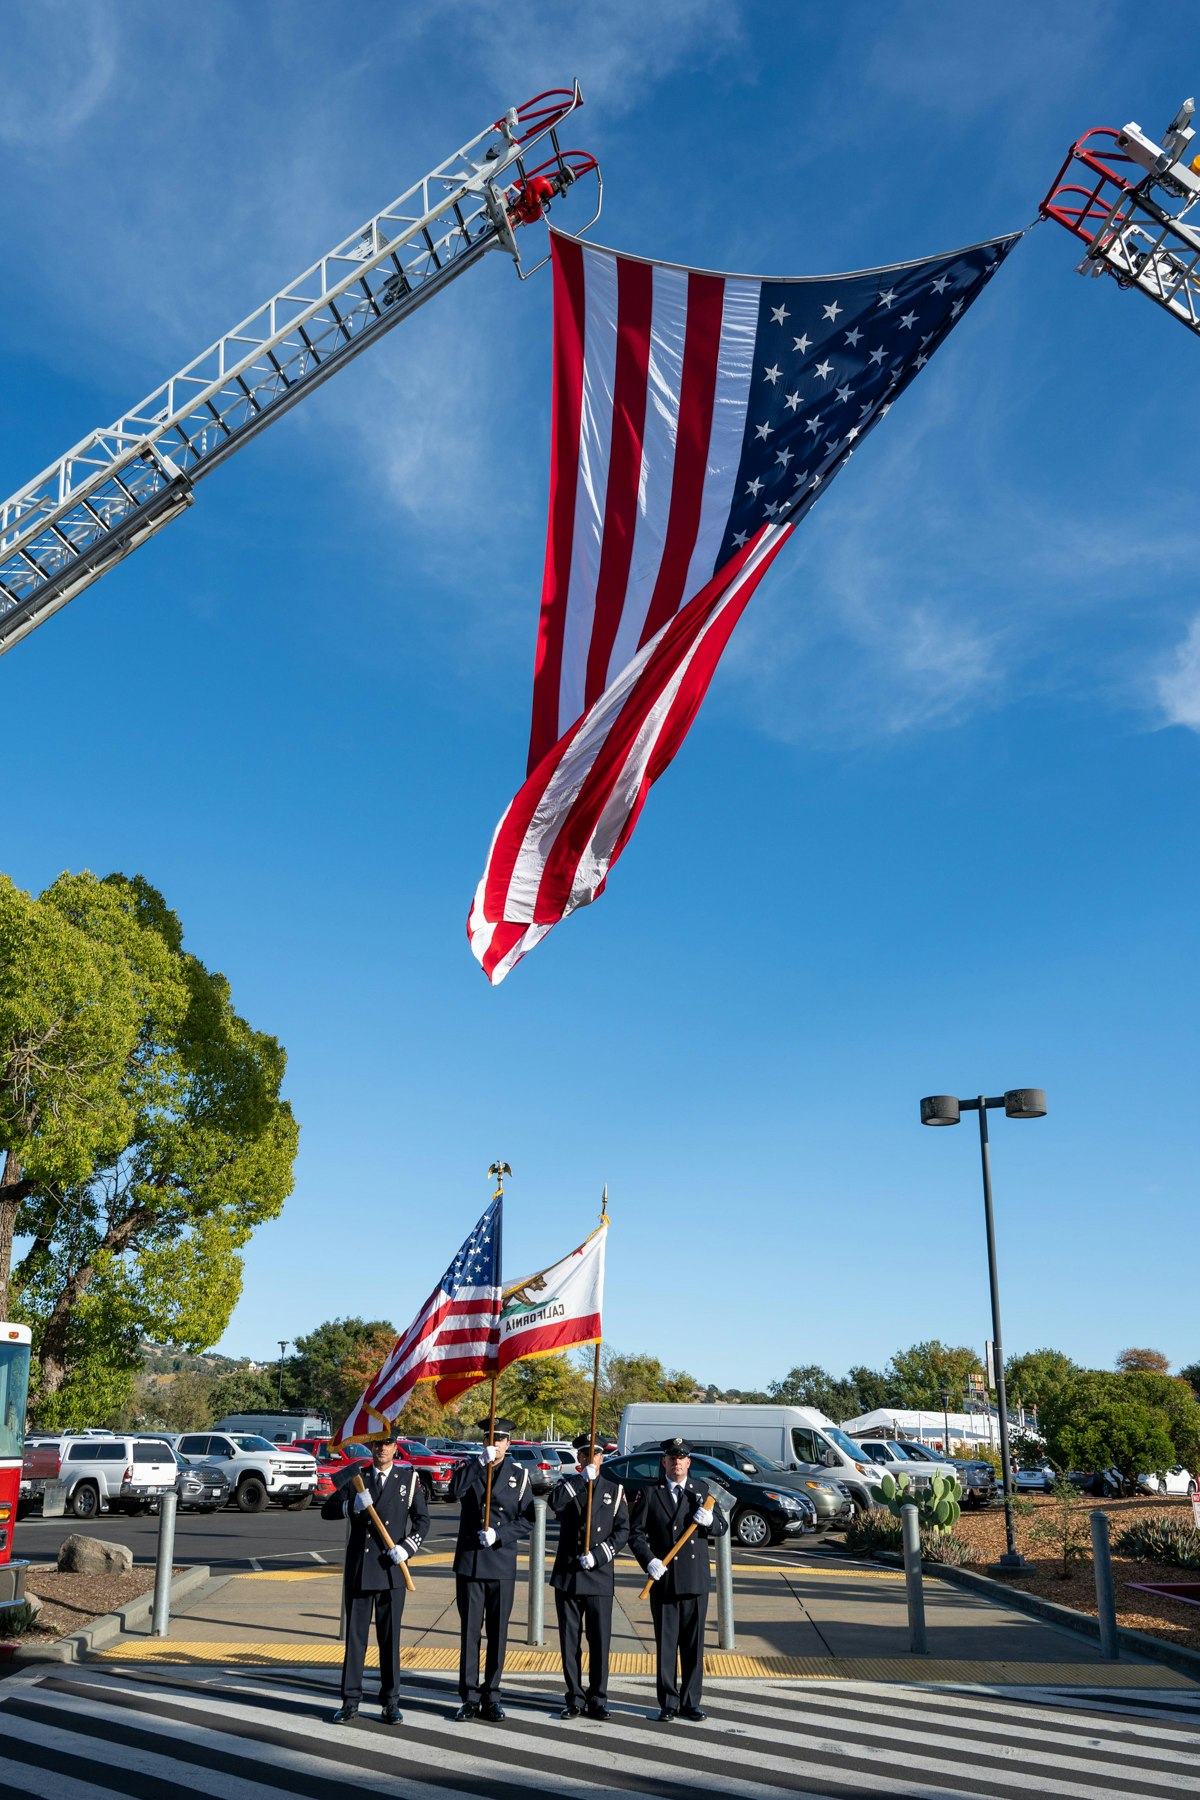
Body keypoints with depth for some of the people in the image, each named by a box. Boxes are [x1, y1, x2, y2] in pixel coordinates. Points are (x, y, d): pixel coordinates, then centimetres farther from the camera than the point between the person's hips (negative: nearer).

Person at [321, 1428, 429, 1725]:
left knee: (390, 1637, 6)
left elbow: (422, 1520, 3)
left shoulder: (409, 1478, 4)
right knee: (355, 1636, 4)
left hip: (392, 1570, -1)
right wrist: (352, 1506, -19)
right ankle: (350, 1701, 13)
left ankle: (390, 1702, 15)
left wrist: (407, 1547, -13)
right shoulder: (356, 1478, 7)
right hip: (359, 1570, 1)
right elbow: (327, 1510, 0)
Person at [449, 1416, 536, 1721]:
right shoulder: (469, 1468, 4)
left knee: (498, 1633, 6)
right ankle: (469, 1698, 11)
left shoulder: (519, 1476, 5)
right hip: (470, 1562, 0)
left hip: (503, 1566, 0)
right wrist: (480, 1462, -26)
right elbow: (455, 1490, -18)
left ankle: (491, 1698, 16)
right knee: (469, 1632, 3)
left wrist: (499, 1534, -13)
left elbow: (526, 1520, 1)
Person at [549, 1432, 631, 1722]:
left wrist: (597, 1555, -10)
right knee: (570, 1640, 5)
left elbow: (623, 1531, 1)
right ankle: (574, 1698, 15)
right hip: (567, 1575, 1)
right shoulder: (568, 1485, 8)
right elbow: (555, 1502, -16)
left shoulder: (614, 1490, 7)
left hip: (599, 1575, -1)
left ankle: (597, 1700, 10)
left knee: (599, 1640, 0)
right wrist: (581, 1479, -17)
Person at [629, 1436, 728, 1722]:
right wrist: (649, 1561, -16)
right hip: (664, 1580, -2)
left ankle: (690, 1702, 18)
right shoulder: (649, 1494, 2)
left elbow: (722, 1527, 12)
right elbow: (636, 1534, -1)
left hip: (696, 1581, 2)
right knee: (666, 1644, 3)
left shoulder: (702, 1493, 10)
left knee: (694, 1645, 7)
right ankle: (668, 1703, 13)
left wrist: (709, 1521, -10)